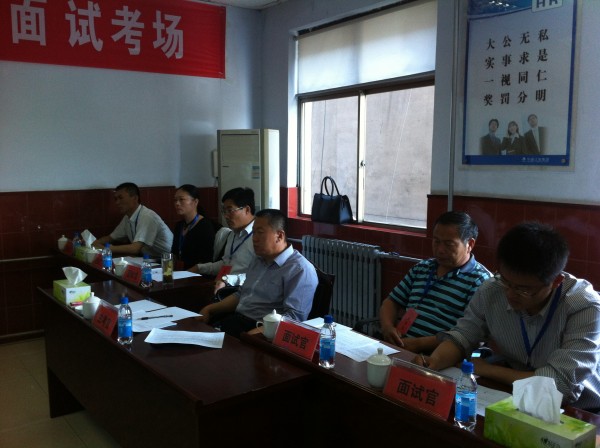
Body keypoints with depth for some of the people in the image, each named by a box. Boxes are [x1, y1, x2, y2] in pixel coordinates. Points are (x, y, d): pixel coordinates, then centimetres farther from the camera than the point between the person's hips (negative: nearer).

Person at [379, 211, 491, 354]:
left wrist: (420, 344, -19)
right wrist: (387, 326, -2)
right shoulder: (421, 268, 18)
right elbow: (392, 302, 20)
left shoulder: (480, 280, -5)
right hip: (397, 348, 6)